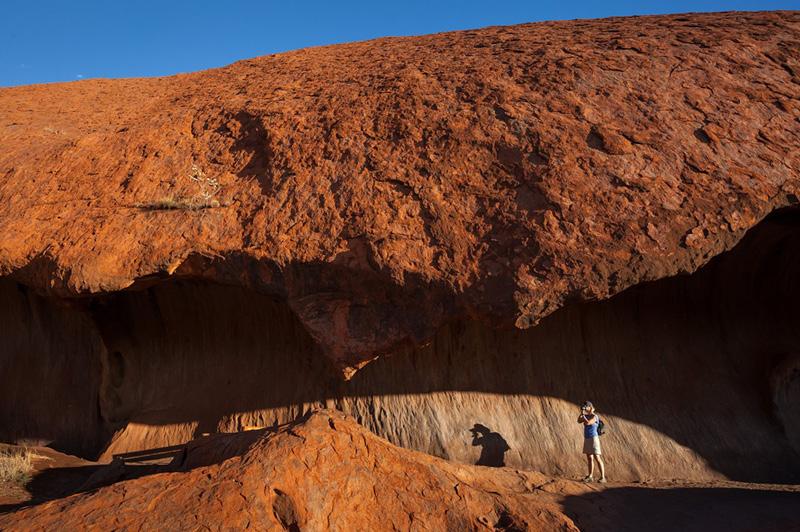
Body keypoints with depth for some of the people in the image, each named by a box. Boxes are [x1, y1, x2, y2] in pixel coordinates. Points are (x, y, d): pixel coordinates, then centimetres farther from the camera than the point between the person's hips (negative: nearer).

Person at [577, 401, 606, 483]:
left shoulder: (594, 416, -14)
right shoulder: (587, 416, 11)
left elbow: (587, 423, -27)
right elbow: (579, 421, 3)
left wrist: (583, 414, -18)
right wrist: (581, 413, -6)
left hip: (593, 439, -9)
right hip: (587, 439, 9)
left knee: (597, 458, -10)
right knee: (589, 458, 11)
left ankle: (602, 477, -9)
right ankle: (590, 476, 17)